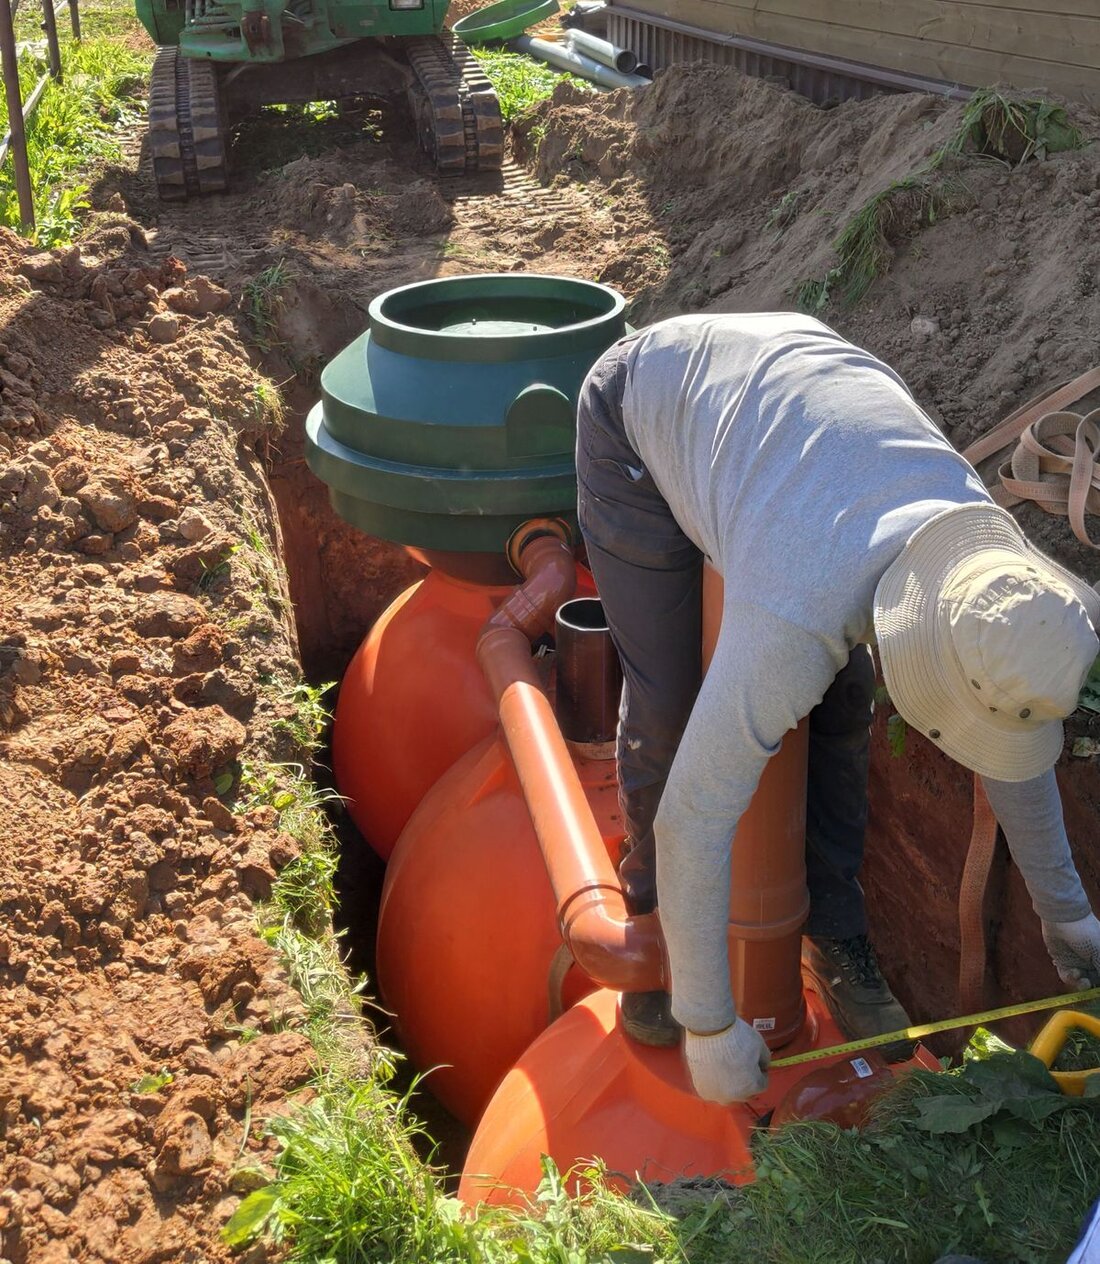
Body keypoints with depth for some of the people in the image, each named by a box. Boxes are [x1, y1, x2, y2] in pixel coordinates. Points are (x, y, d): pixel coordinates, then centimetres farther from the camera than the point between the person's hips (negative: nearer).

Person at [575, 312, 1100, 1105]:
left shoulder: (993, 563, -23)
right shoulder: (799, 621, -44)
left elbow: (1015, 744, -4)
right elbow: (694, 818, -37)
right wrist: (709, 1025, -25)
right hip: (640, 412, -5)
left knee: (842, 703, 0)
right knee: (668, 706, -7)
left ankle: (836, 936, 17)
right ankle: (656, 920, 19)